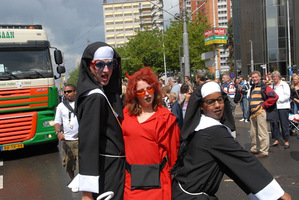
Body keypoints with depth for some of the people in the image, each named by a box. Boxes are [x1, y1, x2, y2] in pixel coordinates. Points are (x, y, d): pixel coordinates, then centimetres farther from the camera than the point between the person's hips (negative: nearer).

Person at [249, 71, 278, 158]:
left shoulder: (264, 87, -6)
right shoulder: (252, 88, 18)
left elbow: (274, 97, -17)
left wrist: (264, 105, -13)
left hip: (261, 112, -8)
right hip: (253, 113, 8)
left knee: (262, 133, -6)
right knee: (253, 133, 14)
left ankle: (264, 151, 0)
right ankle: (254, 149, 26)